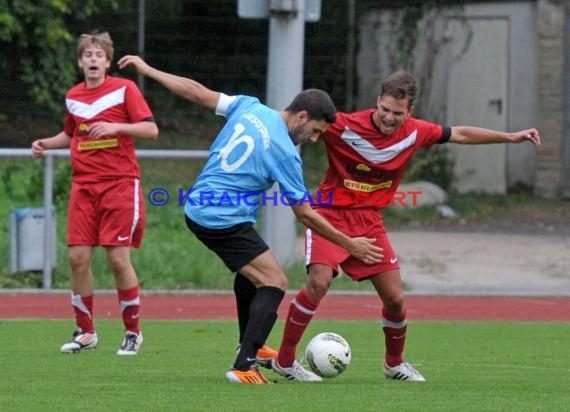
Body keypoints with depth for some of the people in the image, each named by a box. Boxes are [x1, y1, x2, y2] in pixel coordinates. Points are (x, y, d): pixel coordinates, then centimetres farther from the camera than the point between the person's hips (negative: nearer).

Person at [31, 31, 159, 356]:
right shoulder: (73, 97, 11)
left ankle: (133, 332, 7)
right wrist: (47, 144, 10)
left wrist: (115, 127, -22)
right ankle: (85, 332, 10)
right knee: (78, 257, -3)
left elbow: (151, 129, -9)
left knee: (118, 257, -8)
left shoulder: (124, 89, -4)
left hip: (120, 183, -5)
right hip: (84, 186, 5)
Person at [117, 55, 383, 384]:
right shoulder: (285, 152, -16)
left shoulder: (249, 107, 1)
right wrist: (350, 245, -4)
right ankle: (244, 367, -19)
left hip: (196, 209, 9)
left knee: (251, 269, 30)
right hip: (226, 222, -9)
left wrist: (147, 69, 17)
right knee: (275, 283, -9)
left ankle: (249, 344, 42)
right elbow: (305, 214, -12)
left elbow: (196, 92, 6)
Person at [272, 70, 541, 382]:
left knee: (394, 298, 3)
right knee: (319, 282, -25)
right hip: (331, 215, -5)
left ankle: (394, 364, 29)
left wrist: (511, 137, 14)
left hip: (369, 220, 5)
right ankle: (284, 361, -14)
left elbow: (459, 134, 10)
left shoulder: (414, 133, -6)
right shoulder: (344, 127, -21)